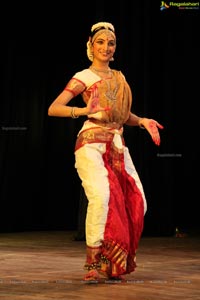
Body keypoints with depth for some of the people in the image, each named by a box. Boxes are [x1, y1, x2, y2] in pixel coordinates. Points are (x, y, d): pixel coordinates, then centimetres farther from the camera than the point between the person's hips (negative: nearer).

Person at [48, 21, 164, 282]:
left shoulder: (119, 77, 20)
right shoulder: (83, 77, 2)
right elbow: (53, 109, -7)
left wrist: (142, 121, 10)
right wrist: (84, 111, -22)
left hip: (117, 146, 6)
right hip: (92, 144, -6)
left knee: (137, 202, -3)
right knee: (101, 195, -29)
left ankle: (115, 262, 14)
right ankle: (93, 262, -16)